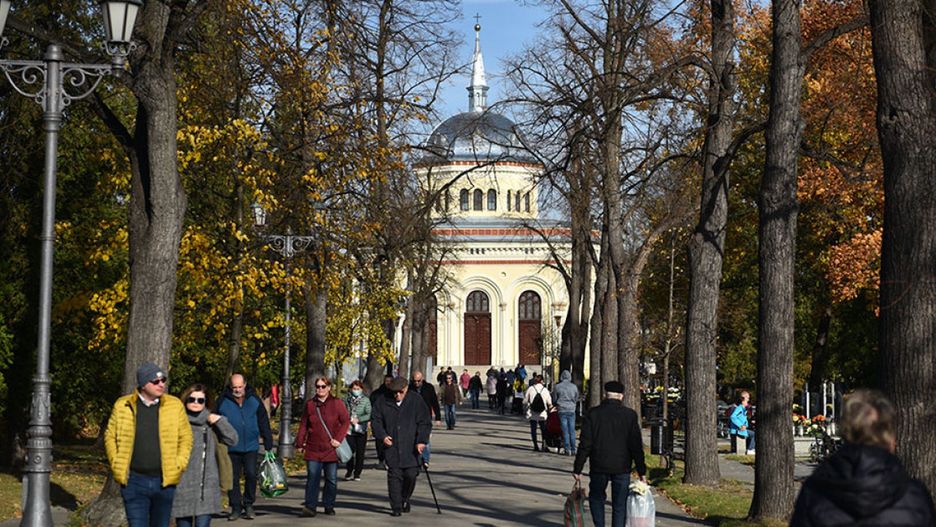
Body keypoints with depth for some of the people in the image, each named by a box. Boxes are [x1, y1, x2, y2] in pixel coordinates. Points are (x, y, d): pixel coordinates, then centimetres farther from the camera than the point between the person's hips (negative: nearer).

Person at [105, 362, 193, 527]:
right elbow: (110, 436, 8)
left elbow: (186, 437, 7)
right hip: (134, 481, -1)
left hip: (165, 482, 1)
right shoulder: (123, 406, 0)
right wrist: (116, 465, 0)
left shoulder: (175, 405, 1)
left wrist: (179, 466, -2)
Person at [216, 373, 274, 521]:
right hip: (231, 448, 0)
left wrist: (268, 443, 3)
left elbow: (263, 422, 5)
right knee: (233, 478, 5)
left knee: (251, 474, -7)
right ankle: (236, 508, 15)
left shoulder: (254, 400, 1)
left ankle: (248, 504, 10)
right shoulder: (223, 402, -2)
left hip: (250, 446, 0)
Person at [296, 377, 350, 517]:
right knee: (312, 478, -6)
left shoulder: (336, 403, 0)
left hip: (331, 448, -1)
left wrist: (338, 438, -10)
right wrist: (300, 443, 9)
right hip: (313, 449, 1)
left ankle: (329, 506, 18)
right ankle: (310, 507, -6)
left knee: (331, 479, 7)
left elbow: (346, 421, 0)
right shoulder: (310, 404, 7)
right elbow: (303, 425, 12)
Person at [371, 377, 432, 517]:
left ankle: (405, 499, 24)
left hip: (411, 447, -1)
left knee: (411, 475, -2)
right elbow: (376, 421, 12)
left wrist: (421, 440, -11)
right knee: (394, 476, -3)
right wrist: (382, 436, -4)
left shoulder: (416, 402, 0)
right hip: (392, 447, 1)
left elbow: (425, 423, 0)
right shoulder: (384, 403, 4)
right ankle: (396, 507, 5)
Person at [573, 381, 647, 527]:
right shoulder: (630, 415, -3)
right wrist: (642, 471, 3)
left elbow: (585, 444, -4)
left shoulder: (593, 413, -4)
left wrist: (577, 469, 1)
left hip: (599, 467, 0)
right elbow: (636, 446, -2)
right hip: (622, 468, 0)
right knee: (619, 505, 7)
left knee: (596, 498, 20)